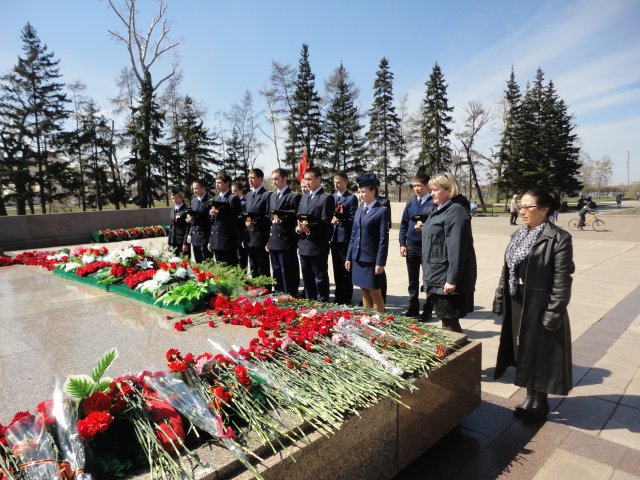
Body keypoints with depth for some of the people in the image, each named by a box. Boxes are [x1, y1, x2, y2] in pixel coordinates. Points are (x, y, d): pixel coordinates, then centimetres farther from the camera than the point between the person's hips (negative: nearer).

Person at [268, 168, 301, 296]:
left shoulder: (293, 197, -7)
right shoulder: (272, 196, 16)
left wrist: (283, 220, -21)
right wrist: (268, 239, 14)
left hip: (286, 242, -7)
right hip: (273, 241, 7)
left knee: (288, 274, -1)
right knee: (276, 273, 16)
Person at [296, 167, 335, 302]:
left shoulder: (327, 198, -10)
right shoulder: (304, 196, 15)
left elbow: (326, 223, -14)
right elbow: (298, 217, 15)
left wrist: (310, 230, -25)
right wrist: (298, 228, -4)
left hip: (317, 245, -7)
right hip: (303, 244, 8)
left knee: (320, 278, 3)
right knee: (307, 278, 17)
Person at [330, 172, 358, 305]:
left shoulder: (351, 198, -4)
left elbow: (353, 219, -10)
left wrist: (340, 221, -22)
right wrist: (331, 220, -5)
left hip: (345, 238, -6)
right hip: (334, 237, 6)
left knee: (346, 269, 2)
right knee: (337, 269, 12)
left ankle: (347, 298, 11)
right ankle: (338, 295, 23)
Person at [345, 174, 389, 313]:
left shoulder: (381, 211, -8)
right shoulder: (359, 210, 11)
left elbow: (383, 239, -11)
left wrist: (380, 262, -14)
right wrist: (349, 257, 11)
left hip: (372, 260, -6)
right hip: (358, 258, 6)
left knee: (375, 293, 4)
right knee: (365, 292, 15)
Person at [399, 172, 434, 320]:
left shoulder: (434, 203, -8)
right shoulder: (411, 203, 8)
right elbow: (403, 224, 10)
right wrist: (402, 244, 3)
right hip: (411, 246, 5)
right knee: (412, 281, 14)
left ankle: (428, 311, 18)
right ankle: (413, 308, 26)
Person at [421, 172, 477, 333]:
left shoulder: (456, 211, -17)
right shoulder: (439, 209, 14)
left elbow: (457, 248, -23)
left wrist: (452, 279, -25)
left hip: (447, 279, -10)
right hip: (437, 276, 10)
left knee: (449, 322, 0)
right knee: (445, 320, 18)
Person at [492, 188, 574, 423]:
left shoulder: (558, 238, -14)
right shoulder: (518, 235, 8)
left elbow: (562, 282, -16)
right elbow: (507, 270, 12)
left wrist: (553, 315, -18)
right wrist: (500, 300, 10)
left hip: (540, 307, -7)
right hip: (517, 306, 7)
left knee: (540, 355, 8)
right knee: (523, 352, 17)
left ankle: (540, 403, 28)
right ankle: (530, 397, 36)